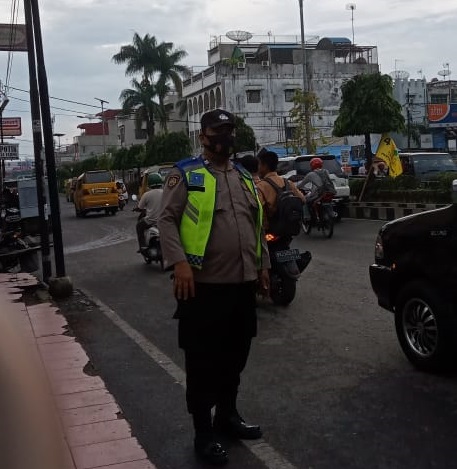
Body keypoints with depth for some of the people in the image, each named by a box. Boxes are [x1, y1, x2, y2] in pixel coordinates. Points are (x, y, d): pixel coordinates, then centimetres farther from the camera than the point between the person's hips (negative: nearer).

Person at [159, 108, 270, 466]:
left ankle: (228, 415, 35)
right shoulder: (186, 174, -3)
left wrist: (262, 264, 17)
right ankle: (203, 432, 14)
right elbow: (167, 220, -11)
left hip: (243, 282, 7)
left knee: (235, 355, 17)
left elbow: (257, 225, 22)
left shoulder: (245, 177, 17)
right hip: (204, 284, -6)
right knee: (203, 361, 2)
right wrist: (179, 263, -23)